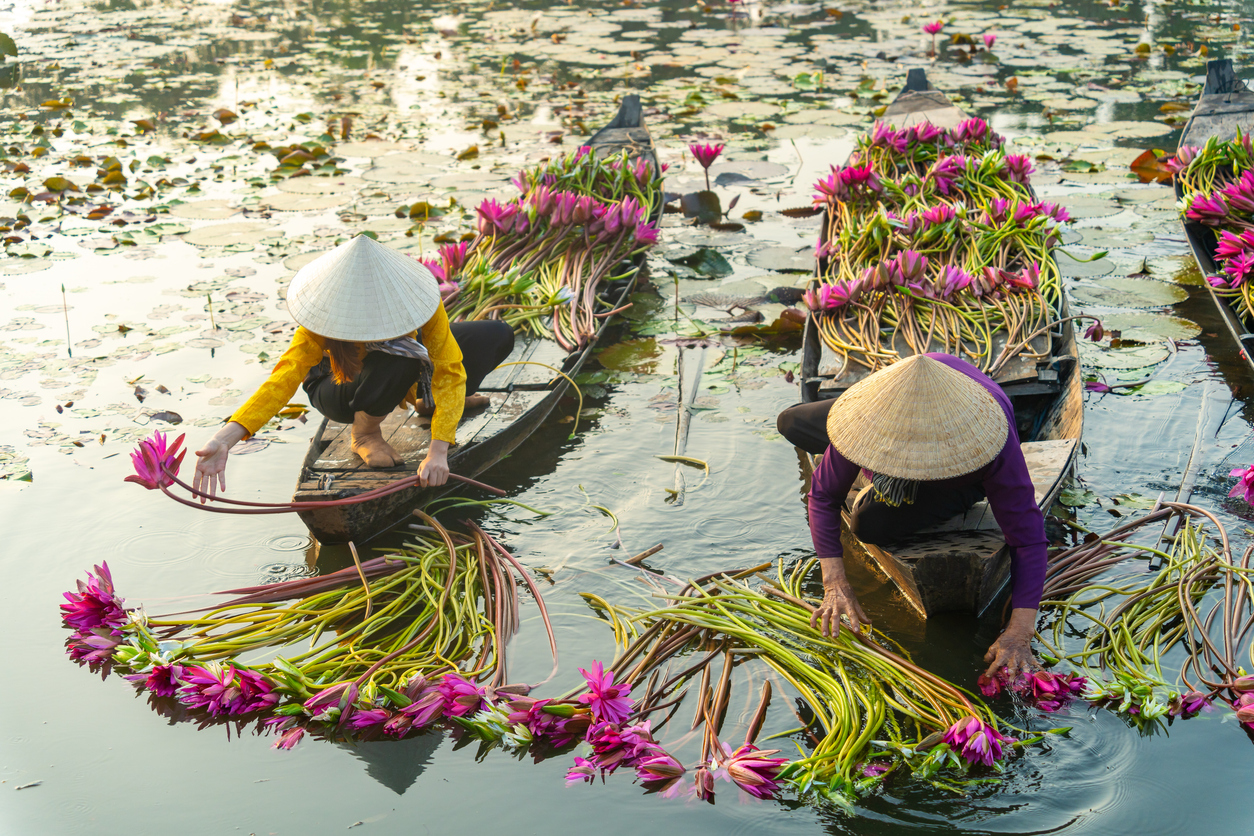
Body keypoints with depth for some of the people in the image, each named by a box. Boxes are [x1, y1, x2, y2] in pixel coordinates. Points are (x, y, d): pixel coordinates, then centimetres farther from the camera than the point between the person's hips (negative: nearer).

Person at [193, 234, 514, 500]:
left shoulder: (415, 298, -32)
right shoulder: (320, 324, -35)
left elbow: (450, 372, -32)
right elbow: (284, 379, -45)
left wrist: (437, 452, -44)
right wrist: (223, 440, -60)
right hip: (340, 392, -4)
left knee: (498, 336, -9)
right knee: (400, 362, -39)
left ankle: (427, 400, 15)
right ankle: (365, 433, -9)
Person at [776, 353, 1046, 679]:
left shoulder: (992, 446, -46)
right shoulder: (872, 411, -39)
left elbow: (1028, 538, -40)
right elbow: (824, 495, -27)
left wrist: (1019, 634, -47)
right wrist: (835, 583, -35)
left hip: (961, 477, -3)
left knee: (870, 523, -27)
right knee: (790, 424, 10)